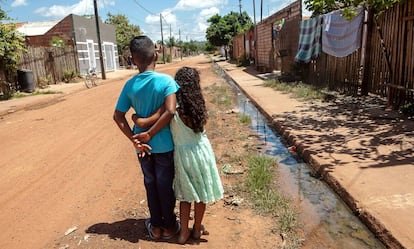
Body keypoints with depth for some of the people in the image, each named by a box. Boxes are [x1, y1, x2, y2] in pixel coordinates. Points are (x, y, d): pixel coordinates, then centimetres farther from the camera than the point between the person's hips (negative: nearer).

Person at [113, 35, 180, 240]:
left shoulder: (130, 85, -4)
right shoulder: (166, 81, -15)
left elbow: (118, 116, -5)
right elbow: (170, 111, -26)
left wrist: (135, 139, -6)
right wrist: (149, 134, -17)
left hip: (143, 145, 3)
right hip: (164, 144, -3)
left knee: (150, 184, 19)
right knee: (166, 185, 12)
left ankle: (156, 226, 33)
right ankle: (169, 226, 30)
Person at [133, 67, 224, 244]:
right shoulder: (198, 105, -9)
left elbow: (143, 123, -21)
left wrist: (134, 116, 3)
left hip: (182, 153, -1)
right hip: (200, 150, 1)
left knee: (186, 193, 19)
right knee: (200, 191, 17)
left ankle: (184, 232, 27)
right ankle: (197, 229, 34)